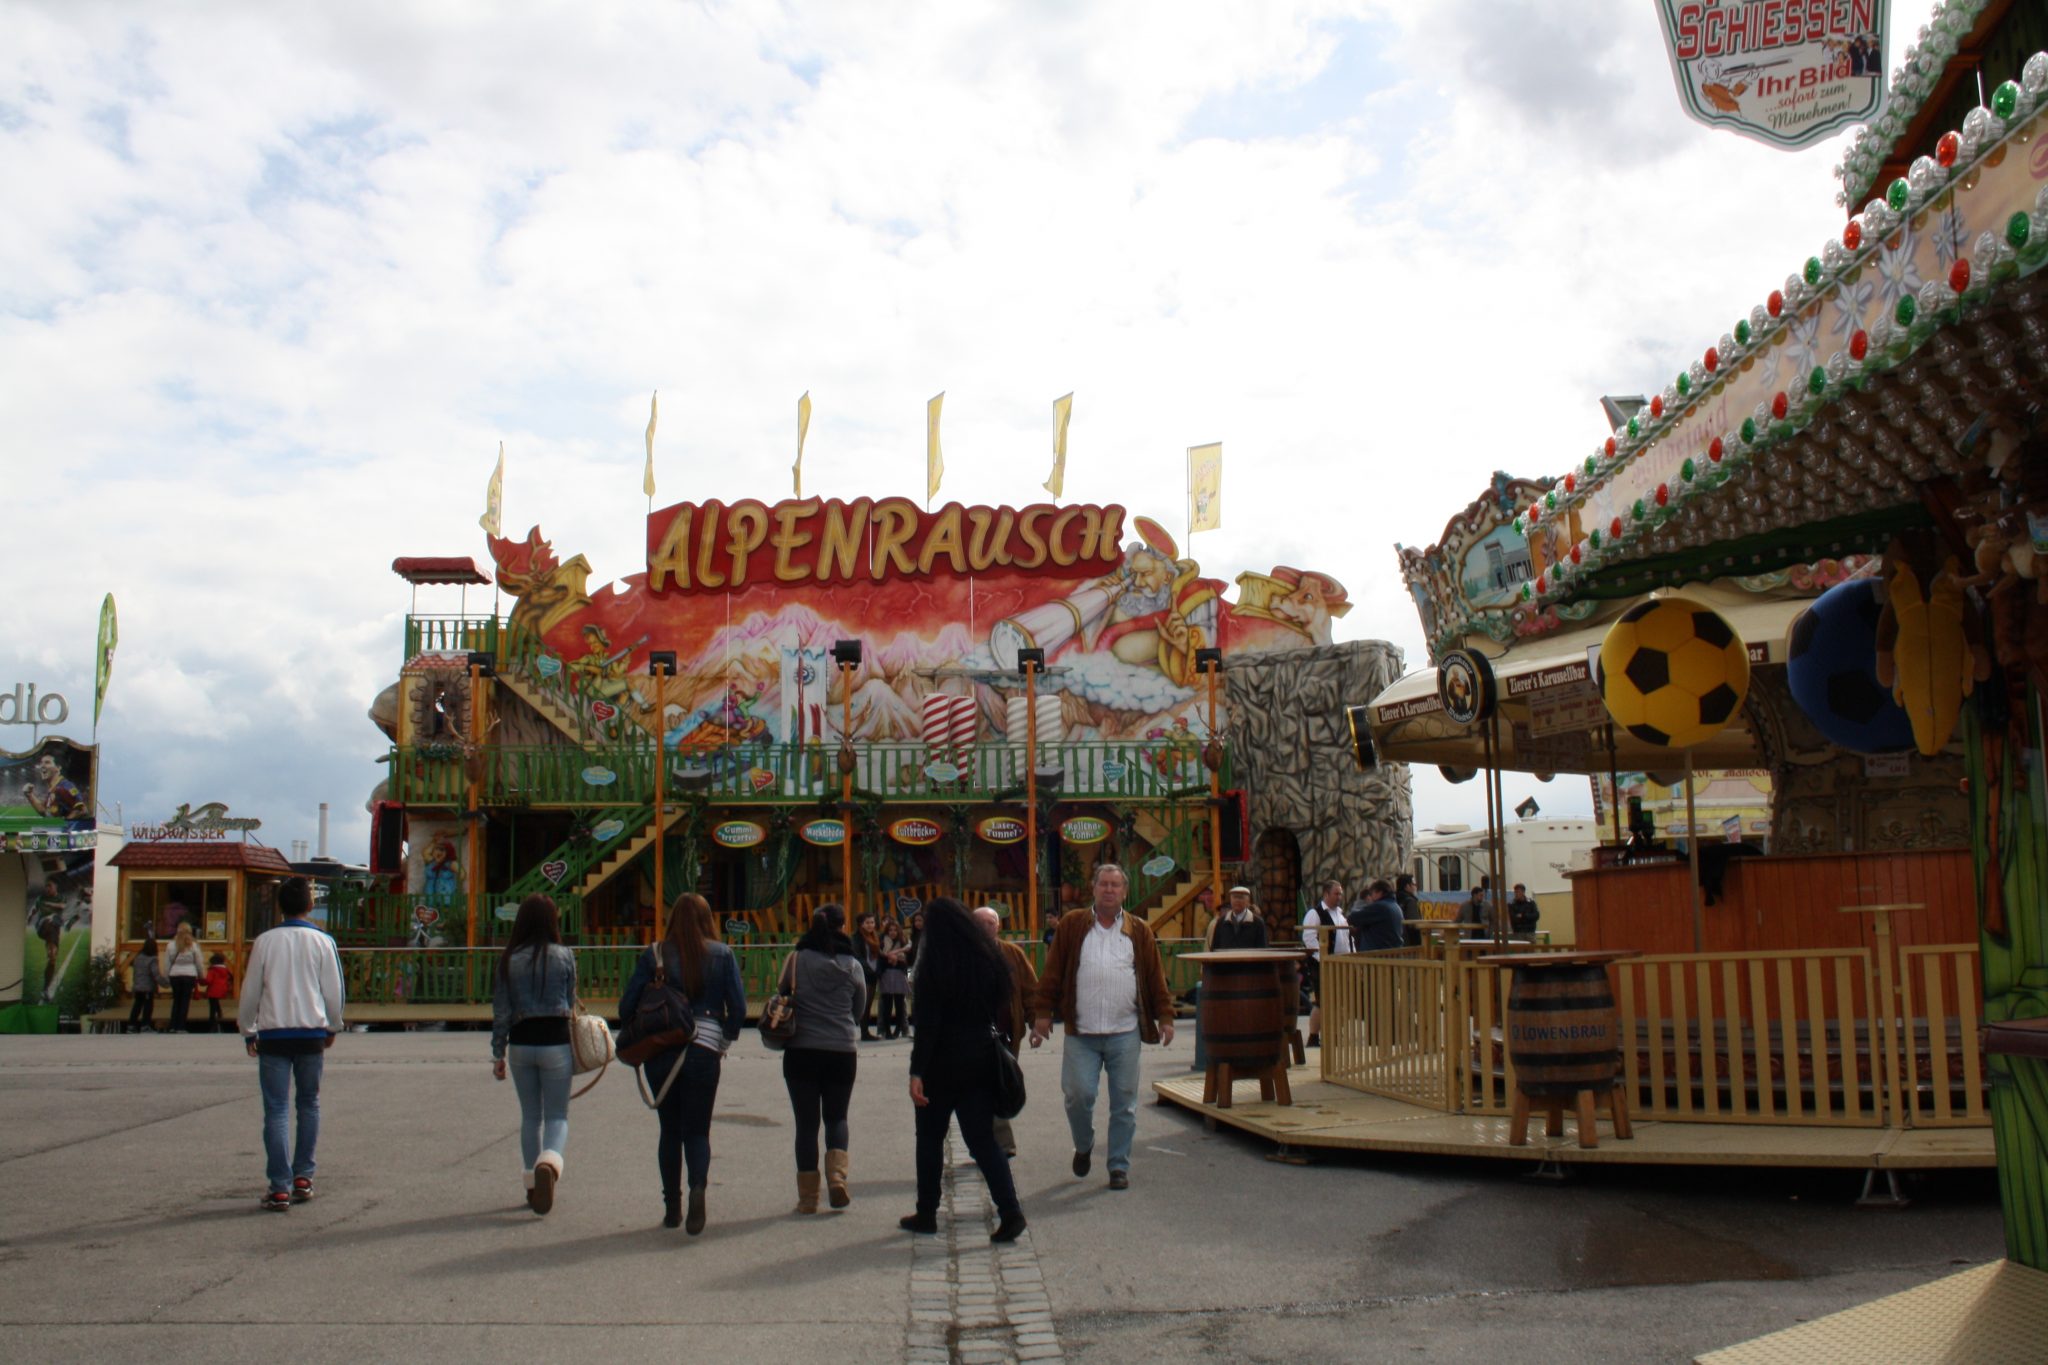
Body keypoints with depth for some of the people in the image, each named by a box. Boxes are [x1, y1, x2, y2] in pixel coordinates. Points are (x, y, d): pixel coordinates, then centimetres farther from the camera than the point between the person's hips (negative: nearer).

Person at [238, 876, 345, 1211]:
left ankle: (280, 1188, -3)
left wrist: (248, 1030, 17)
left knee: (276, 1110, 1)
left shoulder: (265, 941, -1)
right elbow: (333, 990, 3)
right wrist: (333, 1027, 18)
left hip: (273, 1033, -1)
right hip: (311, 1032, 1)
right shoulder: (322, 941, -1)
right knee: (309, 1104, 15)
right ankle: (303, 1177, 14)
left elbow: (250, 990, 3)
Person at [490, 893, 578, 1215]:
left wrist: (498, 1053, 8)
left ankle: (532, 1187, 17)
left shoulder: (508, 960, 1)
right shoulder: (564, 956, -3)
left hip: (521, 1043, 2)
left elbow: (501, 1011, 2)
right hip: (556, 1041, -2)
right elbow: (571, 1004, 5)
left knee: (530, 1116, 14)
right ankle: (549, 1161, -26)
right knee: (557, 1114, 3)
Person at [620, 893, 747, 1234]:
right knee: (697, 1129, 6)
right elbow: (738, 1007, -2)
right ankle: (698, 1186, -21)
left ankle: (671, 1206, 15)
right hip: (704, 1050, -1)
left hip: (661, 1050, 1)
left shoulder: (654, 954, 1)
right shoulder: (722, 954, 2)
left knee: (670, 1129, 14)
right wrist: (724, 1042, 12)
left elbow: (627, 1006, -2)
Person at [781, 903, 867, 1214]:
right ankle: (837, 1176, -6)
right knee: (836, 1116, 16)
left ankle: (808, 1196, 8)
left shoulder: (797, 959, -5)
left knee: (806, 1122, 8)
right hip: (842, 1051, 1)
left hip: (801, 1051, 0)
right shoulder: (851, 965, -2)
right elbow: (859, 1010, 8)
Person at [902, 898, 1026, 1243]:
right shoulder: (990, 959, 2)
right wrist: (1000, 1047, 11)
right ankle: (1010, 1210, -7)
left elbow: (927, 1024, -16)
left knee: (930, 1138, 12)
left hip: (944, 1062, -4)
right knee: (982, 1138, 7)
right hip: (983, 1059, 4)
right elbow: (1002, 1011, 5)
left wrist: (916, 1072, -16)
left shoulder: (934, 968, -13)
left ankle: (926, 1213, 21)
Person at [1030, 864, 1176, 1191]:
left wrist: (1165, 1017, 4)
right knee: (1078, 1094, -5)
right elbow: (1053, 972, 5)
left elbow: (1155, 977, 9)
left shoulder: (1139, 931, 8)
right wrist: (1044, 1013, 0)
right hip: (1080, 1033, -1)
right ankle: (1084, 1147, 24)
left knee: (1124, 1102, 3)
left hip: (1125, 1033, 1)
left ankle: (1119, 1166, 15)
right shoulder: (1072, 925, 4)